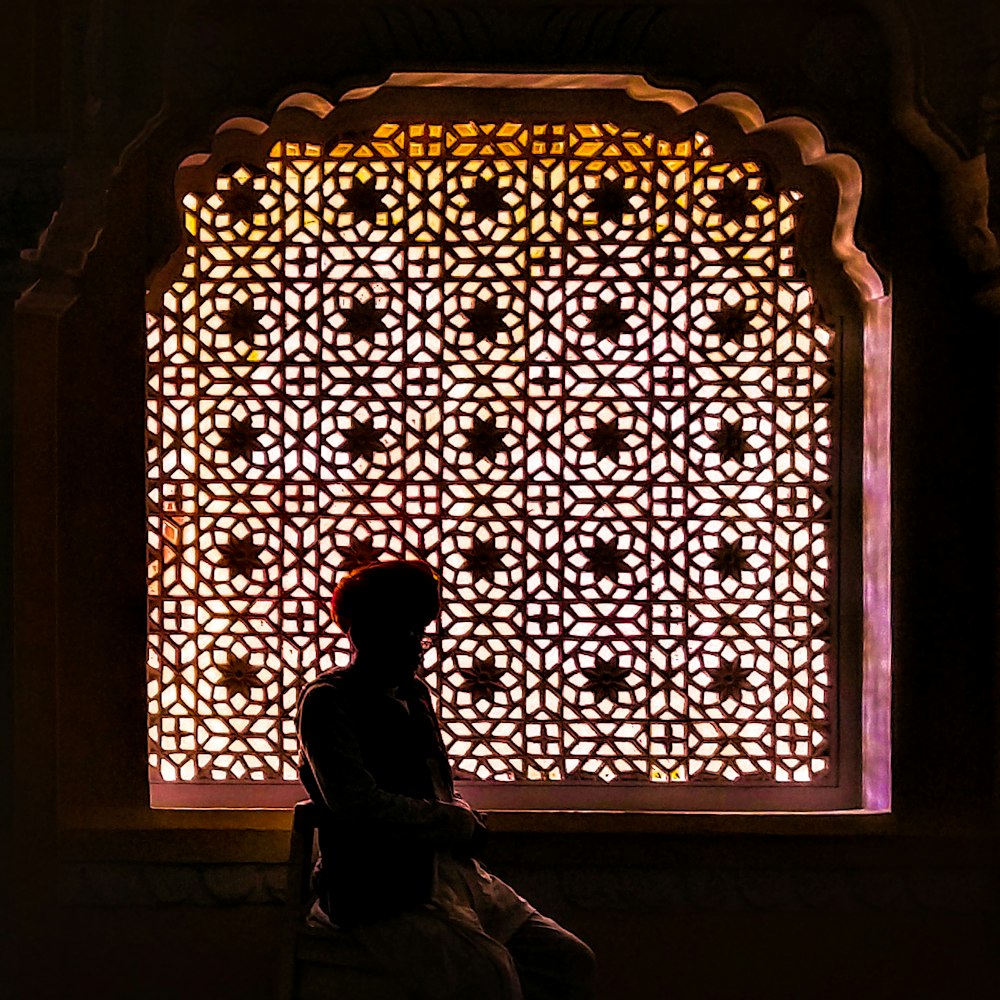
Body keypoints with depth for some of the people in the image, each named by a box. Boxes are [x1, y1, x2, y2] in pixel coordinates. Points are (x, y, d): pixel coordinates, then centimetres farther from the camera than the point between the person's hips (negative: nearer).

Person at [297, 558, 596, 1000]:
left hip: (454, 872, 9)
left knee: (570, 960, -5)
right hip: (379, 890, -9)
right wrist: (457, 822, -5)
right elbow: (358, 804, -16)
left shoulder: (414, 695, 21)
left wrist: (462, 820, 4)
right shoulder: (326, 701, -5)